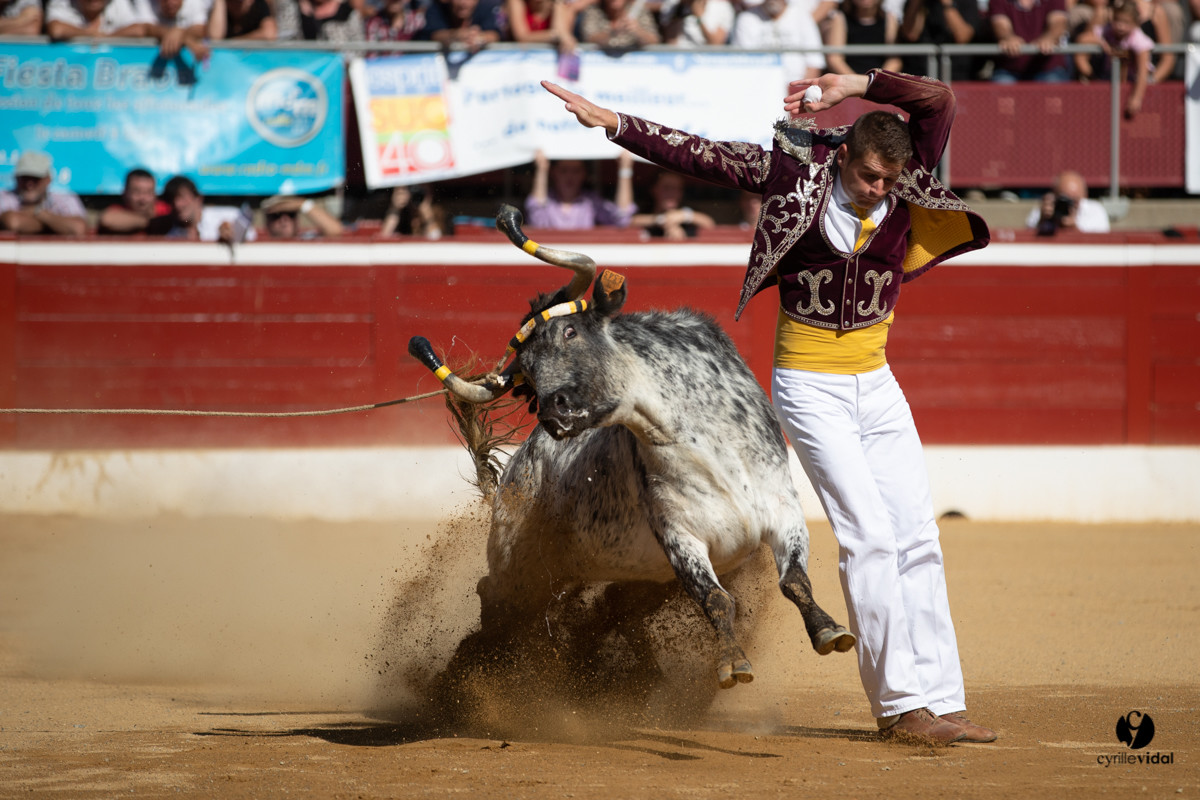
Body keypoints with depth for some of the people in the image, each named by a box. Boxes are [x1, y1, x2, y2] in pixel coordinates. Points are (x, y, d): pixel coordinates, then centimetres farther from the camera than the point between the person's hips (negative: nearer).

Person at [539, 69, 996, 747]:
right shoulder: (797, 174, -11)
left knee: (917, 538, 2)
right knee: (868, 535, -13)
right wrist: (613, 124, -15)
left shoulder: (909, 188, -3)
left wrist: (858, 85, -16)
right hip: (811, 387, -5)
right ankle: (901, 705, -11)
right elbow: (701, 156, -11)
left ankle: (942, 703, 6)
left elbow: (939, 102, -13)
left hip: (877, 385, 5)